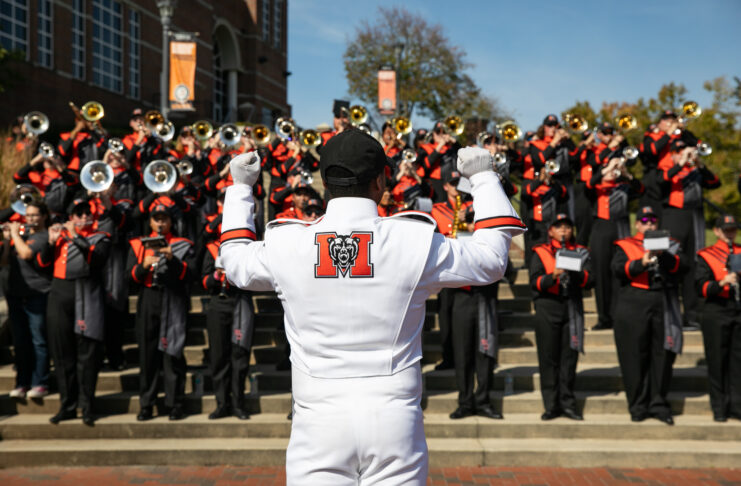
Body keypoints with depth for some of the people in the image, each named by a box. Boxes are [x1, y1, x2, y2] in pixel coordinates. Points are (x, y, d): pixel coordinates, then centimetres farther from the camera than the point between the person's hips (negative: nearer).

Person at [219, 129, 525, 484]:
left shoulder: (286, 245, -2)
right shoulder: (416, 242, -5)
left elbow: (236, 264, 20)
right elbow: (491, 259, 11)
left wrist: (240, 187, 32)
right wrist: (483, 177, 22)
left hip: (318, 421, 1)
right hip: (394, 419, 0)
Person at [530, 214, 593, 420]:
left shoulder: (580, 252, 12)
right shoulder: (540, 252, 7)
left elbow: (589, 281, 1)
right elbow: (535, 282, -4)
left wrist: (576, 273, -18)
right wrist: (552, 276, -21)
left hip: (572, 308, 2)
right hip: (548, 308, -1)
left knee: (569, 356, 1)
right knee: (548, 357, -1)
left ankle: (567, 403, 9)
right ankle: (551, 405, 5)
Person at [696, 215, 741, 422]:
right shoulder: (706, 255, 3)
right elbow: (701, 287, -6)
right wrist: (723, 283, -21)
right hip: (717, 313, -3)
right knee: (717, 361, 0)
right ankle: (720, 408, 8)